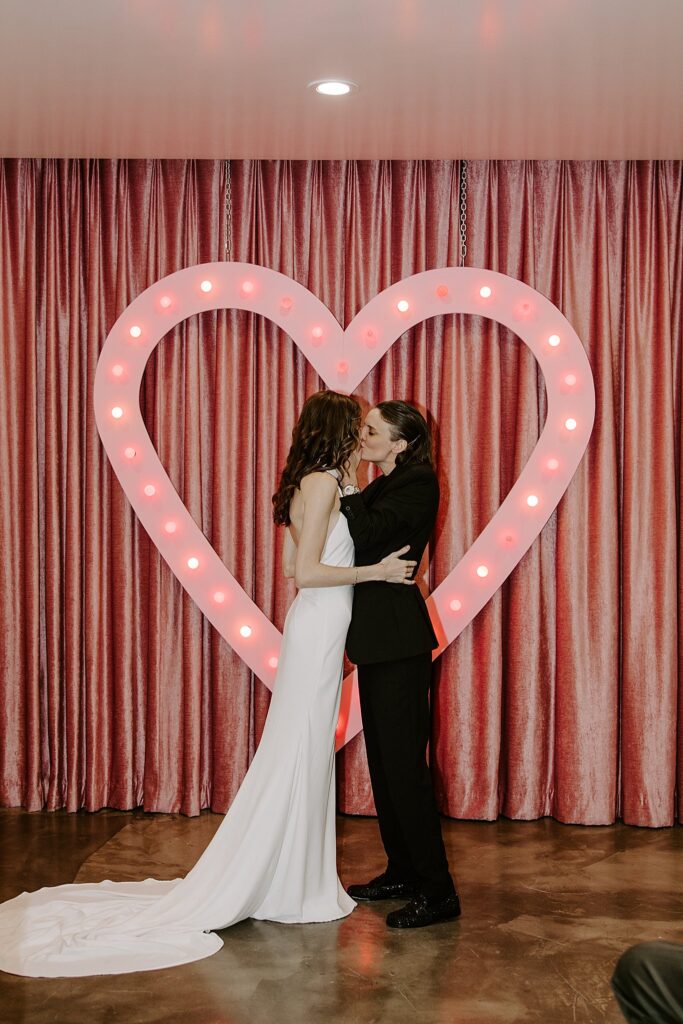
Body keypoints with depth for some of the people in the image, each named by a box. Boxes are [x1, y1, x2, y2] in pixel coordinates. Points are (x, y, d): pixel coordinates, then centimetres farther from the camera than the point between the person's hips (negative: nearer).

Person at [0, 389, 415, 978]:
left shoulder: (309, 485, 13)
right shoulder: (322, 484, -16)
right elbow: (306, 572, -21)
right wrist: (378, 570, -16)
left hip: (314, 628, 10)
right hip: (318, 630, -10)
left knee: (306, 756, 14)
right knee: (299, 757, -2)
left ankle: (296, 880, 24)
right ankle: (288, 889, 7)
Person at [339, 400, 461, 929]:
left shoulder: (417, 484, -11)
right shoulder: (383, 487, 17)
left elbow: (368, 534, -23)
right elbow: (362, 540, 11)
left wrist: (348, 485, -11)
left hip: (398, 638, -10)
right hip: (378, 637, 10)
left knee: (403, 760, -9)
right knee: (383, 756, 14)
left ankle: (438, 890, -3)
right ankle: (403, 871, 25)